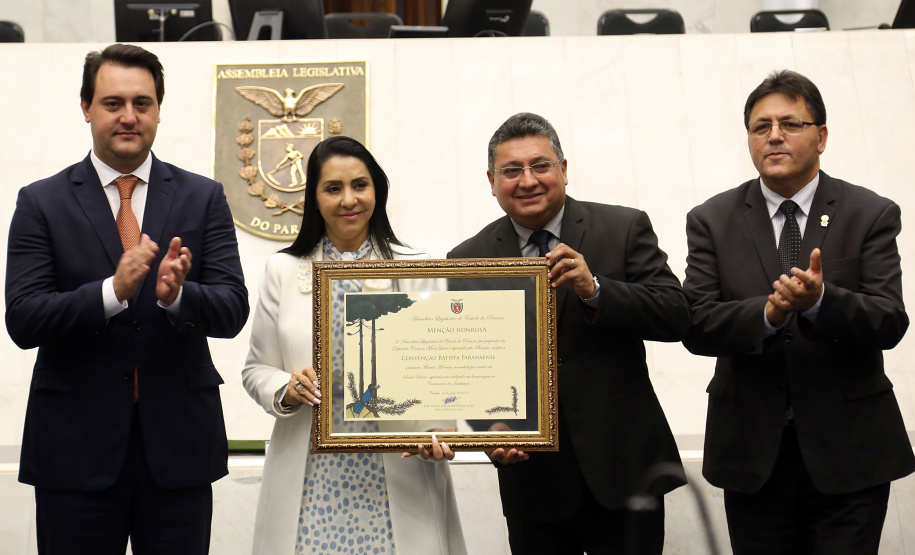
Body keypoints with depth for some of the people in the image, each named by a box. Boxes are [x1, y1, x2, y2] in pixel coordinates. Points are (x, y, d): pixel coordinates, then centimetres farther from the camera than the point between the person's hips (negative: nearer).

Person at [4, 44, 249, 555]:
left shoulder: (204, 199, 4)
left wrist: (177, 294, -24)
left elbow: (232, 311, -3)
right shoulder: (42, 203, 1)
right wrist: (113, 291, -23)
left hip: (178, 443, 1)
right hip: (77, 448, -1)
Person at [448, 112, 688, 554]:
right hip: (532, 478, 1)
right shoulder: (468, 260, 4)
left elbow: (676, 318, -8)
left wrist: (593, 289, -21)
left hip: (622, 470, -1)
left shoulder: (625, 229, 1)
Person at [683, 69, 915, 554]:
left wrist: (820, 301, -29)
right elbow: (696, 326, -7)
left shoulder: (871, 215, 0)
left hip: (848, 454, -1)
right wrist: (767, 314, -25)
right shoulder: (712, 220, 3)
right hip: (752, 454, 1)